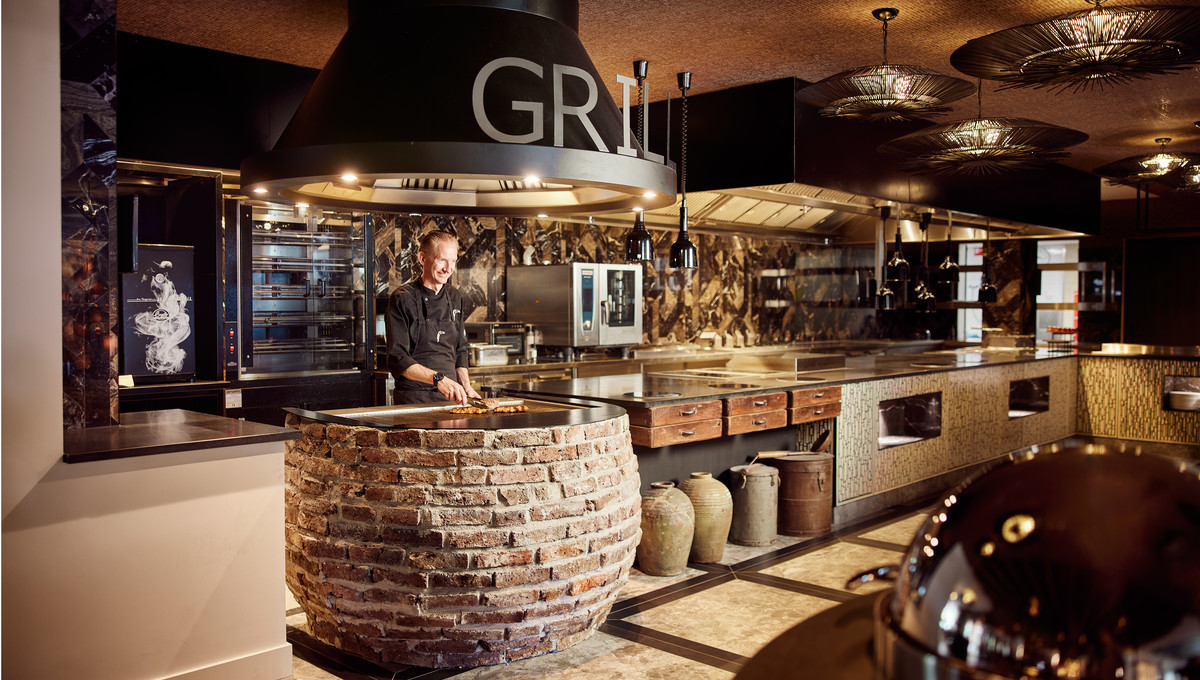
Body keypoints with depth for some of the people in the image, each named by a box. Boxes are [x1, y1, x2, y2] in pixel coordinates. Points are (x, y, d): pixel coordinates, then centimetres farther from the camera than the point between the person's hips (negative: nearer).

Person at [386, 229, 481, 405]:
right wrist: (438, 378, -24)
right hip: (413, 398, -5)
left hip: (451, 397, 5)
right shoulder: (403, 299, -6)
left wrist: (466, 386, 6)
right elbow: (397, 359, -12)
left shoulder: (455, 298, 14)